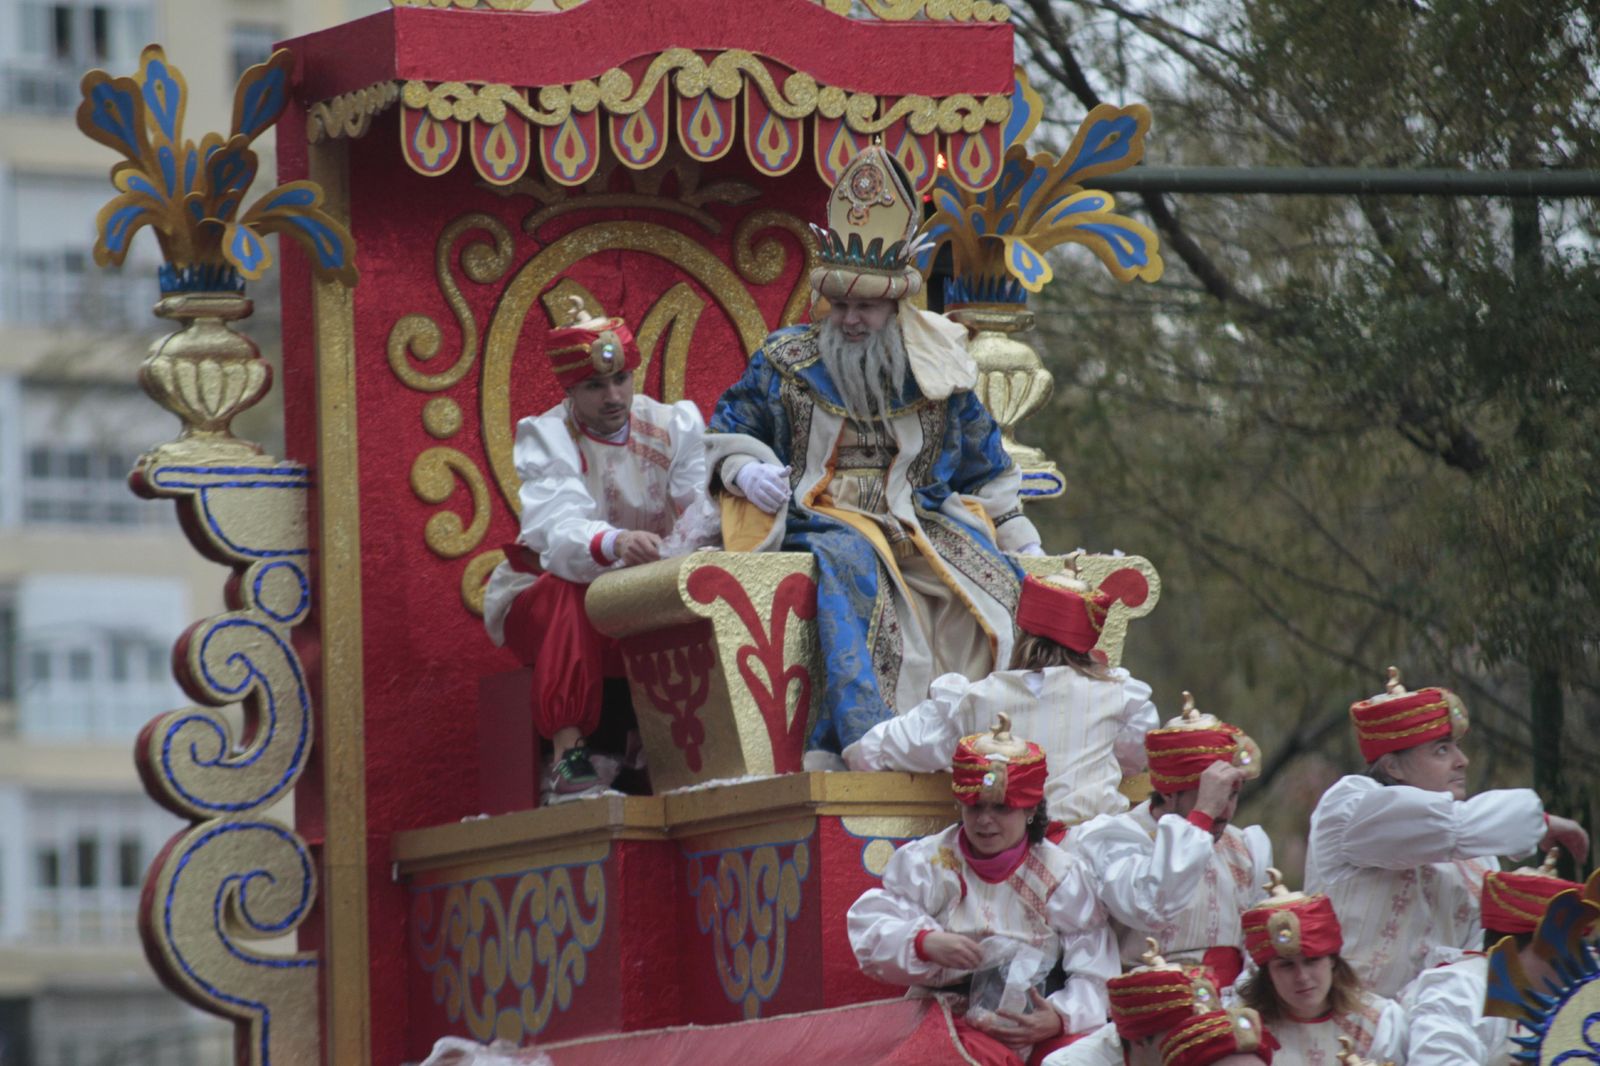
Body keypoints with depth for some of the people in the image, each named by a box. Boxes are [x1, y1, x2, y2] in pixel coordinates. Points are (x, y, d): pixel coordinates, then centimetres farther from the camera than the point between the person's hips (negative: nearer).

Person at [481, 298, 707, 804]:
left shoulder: (673, 426, 3)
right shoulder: (545, 437, -9)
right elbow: (558, 529, -30)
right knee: (569, 591, -37)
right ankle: (567, 755, -43)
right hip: (541, 602, -3)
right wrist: (614, 543, -52)